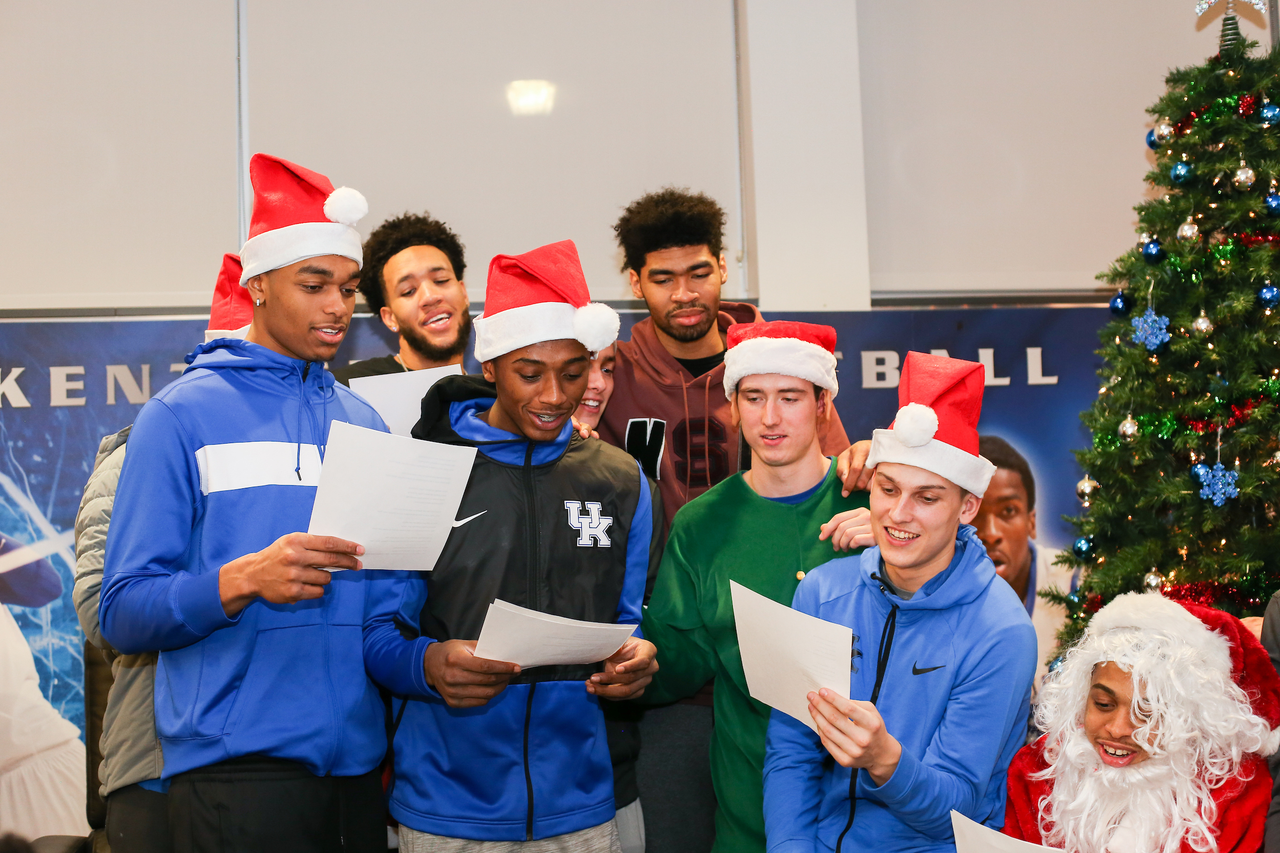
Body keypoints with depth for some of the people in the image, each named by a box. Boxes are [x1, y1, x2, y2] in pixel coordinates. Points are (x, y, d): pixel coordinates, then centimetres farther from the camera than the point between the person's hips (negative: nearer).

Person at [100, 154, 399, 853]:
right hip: (238, 769, -5)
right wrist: (243, 580, -23)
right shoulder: (182, 416, -2)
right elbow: (123, 612, -8)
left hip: (359, 762, 5)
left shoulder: (363, 423, 14)